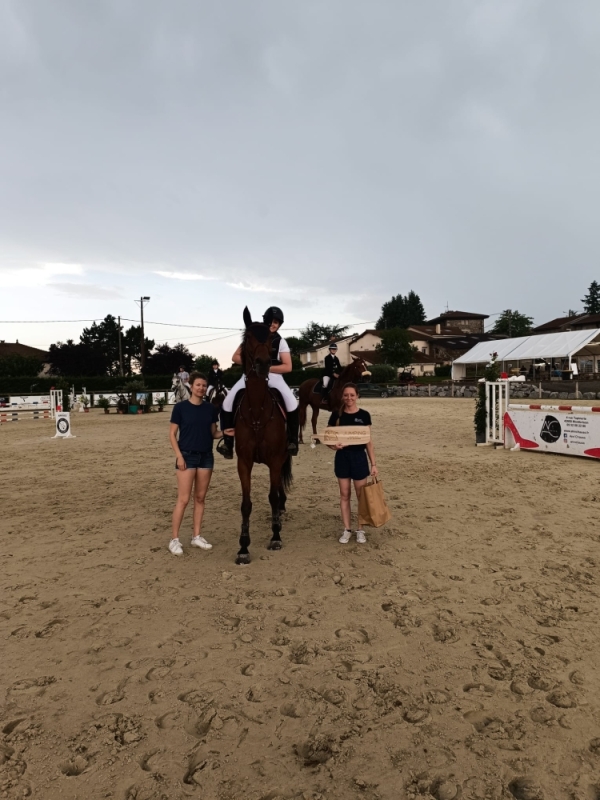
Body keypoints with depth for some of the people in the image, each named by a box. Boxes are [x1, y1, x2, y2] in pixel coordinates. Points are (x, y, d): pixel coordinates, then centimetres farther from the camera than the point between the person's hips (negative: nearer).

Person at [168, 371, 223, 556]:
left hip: (206, 457, 4)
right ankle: (174, 539, 7)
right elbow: (172, 434, -5)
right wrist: (179, 456, -13)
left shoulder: (211, 409, 5)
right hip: (187, 456, -4)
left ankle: (197, 536, 21)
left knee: (200, 498, 10)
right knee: (183, 499, -4)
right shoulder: (180, 407, -6)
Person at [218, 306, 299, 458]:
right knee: (228, 401, -18)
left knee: (292, 402, -27)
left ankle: (292, 439, -10)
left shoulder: (281, 342, 1)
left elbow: (288, 367, -6)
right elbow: (235, 357, 6)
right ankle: (228, 439, -3)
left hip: (273, 376, -1)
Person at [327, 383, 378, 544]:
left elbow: (368, 441, 0)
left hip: (359, 457, -1)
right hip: (342, 457, 1)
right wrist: (333, 445, -20)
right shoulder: (336, 415, -2)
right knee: (344, 495, 9)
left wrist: (373, 464, -2)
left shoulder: (364, 415, -4)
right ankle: (347, 530, 22)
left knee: (361, 495, 8)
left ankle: (361, 530, 23)